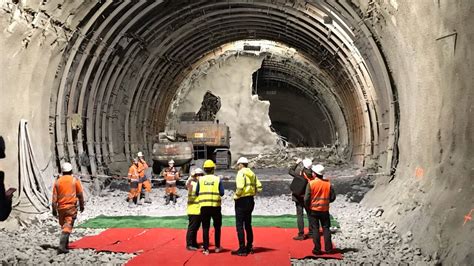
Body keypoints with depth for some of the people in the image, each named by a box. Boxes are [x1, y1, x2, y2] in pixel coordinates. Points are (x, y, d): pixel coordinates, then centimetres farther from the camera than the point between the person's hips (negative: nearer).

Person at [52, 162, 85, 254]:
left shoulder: (57, 182, 5)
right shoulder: (75, 180, -1)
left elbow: (54, 197, 2)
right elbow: (80, 195, 2)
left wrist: (54, 209, 6)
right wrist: (82, 205, 15)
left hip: (61, 207, 3)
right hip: (71, 207, -3)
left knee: (63, 226, 19)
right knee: (67, 227, -9)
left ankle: (65, 244, 30)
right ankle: (62, 246, -21)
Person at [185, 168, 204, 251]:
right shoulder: (192, 183, -5)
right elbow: (187, 184, -27)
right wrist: (191, 177, -41)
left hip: (200, 209, 7)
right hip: (193, 209, -7)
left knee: (196, 227, 14)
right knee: (192, 227, -7)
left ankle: (194, 243, 22)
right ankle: (189, 244, -4)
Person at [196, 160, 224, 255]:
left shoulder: (201, 179, 0)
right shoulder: (217, 179, -2)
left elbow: (197, 193, 2)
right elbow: (222, 193, -4)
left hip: (204, 206, 1)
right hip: (216, 205, 0)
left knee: (205, 227, 5)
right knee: (217, 227, 15)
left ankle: (206, 249, 2)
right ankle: (217, 247, 21)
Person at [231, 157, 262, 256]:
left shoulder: (241, 173, -12)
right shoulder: (252, 174, 12)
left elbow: (240, 187, -26)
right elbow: (259, 187, 9)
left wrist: (236, 196, -11)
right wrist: (252, 193, 13)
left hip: (242, 201, -8)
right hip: (250, 200, 8)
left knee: (239, 225, -4)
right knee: (248, 225, 18)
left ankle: (242, 249, -5)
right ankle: (249, 247, 23)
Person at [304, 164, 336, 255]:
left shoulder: (311, 183, -13)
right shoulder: (328, 183, -4)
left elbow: (306, 198, -13)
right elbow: (332, 197, 1)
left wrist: (308, 206, 5)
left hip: (314, 210, -2)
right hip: (325, 210, 2)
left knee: (315, 229, 5)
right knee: (326, 229, 11)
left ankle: (317, 249, 5)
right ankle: (328, 248, 12)